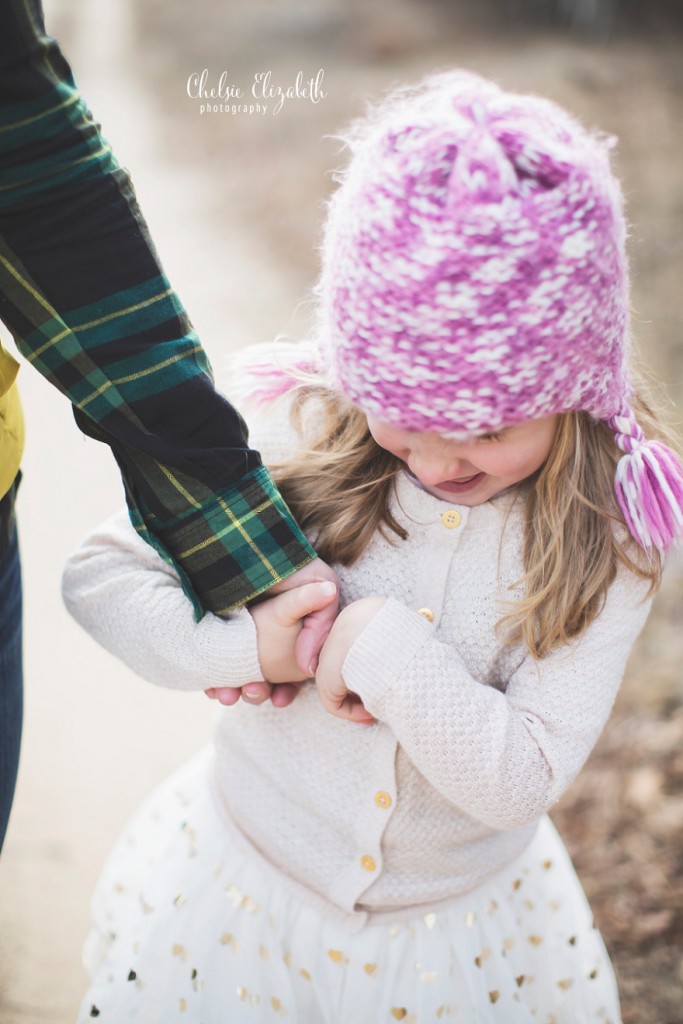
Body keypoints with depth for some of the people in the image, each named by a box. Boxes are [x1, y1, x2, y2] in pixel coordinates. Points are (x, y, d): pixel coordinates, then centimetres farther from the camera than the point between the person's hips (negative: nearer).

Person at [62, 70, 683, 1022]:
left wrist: (383, 651, -29)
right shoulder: (303, 434, -18)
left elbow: (521, 781, -20)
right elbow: (98, 573, -12)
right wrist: (255, 641, -25)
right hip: (247, 876, 1)